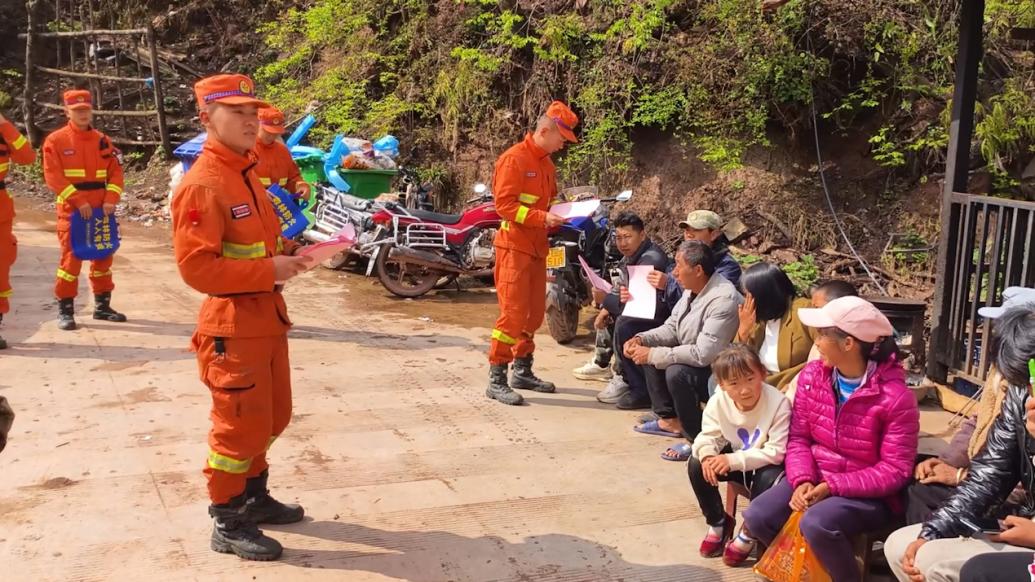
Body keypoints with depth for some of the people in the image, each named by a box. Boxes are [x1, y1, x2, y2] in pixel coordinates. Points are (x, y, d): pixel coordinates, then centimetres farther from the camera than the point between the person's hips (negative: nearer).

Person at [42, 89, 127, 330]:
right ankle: (65, 310, 2)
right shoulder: (55, 140, -4)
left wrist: (111, 199, -10)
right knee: (71, 258, -5)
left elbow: (115, 172, 6)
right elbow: (53, 177, -11)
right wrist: (78, 202, -18)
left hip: (101, 210, 5)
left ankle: (102, 306, 23)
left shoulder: (103, 140, 8)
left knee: (103, 256, 11)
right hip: (71, 210, -5)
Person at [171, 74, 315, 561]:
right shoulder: (201, 185, -18)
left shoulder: (246, 174, 12)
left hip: (267, 315, 10)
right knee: (238, 426, 1)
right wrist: (269, 271, -24)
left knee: (272, 418, 20)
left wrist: (286, 253, 4)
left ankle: (254, 497, 38)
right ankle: (227, 525, 16)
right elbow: (196, 266, -25)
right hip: (234, 325, -9)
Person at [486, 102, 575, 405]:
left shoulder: (547, 164, 15)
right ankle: (496, 380, -6)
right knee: (513, 313, -11)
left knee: (534, 312, 13)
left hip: (537, 247, 9)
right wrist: (542, 218, -25)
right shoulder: (514, 159, -13)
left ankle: (523, 372, 25)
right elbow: (504, 204, -18)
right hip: (515, 246, -9)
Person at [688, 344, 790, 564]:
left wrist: (734, 460, -36)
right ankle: (718, 523, 5)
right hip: (735, 457, 4)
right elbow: (708, 435, -8)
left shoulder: (778, 403, -30)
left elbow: (776, 451, -30)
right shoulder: (718, 401, -18)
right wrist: (707, 455, -33)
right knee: (697, 465, -17)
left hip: (766, 463, -4)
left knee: (769, 478, -36)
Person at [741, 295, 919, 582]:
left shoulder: (895, 397, -19)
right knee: (757, 517, -15)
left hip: (868, 493, -5)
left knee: (817, 524, -34)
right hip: (815, 480, 6)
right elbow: (799, 438, 2)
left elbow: (895, 471, -17)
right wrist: (803, 481, -18)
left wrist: (831, 486, -24)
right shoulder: (812, 375, -3)